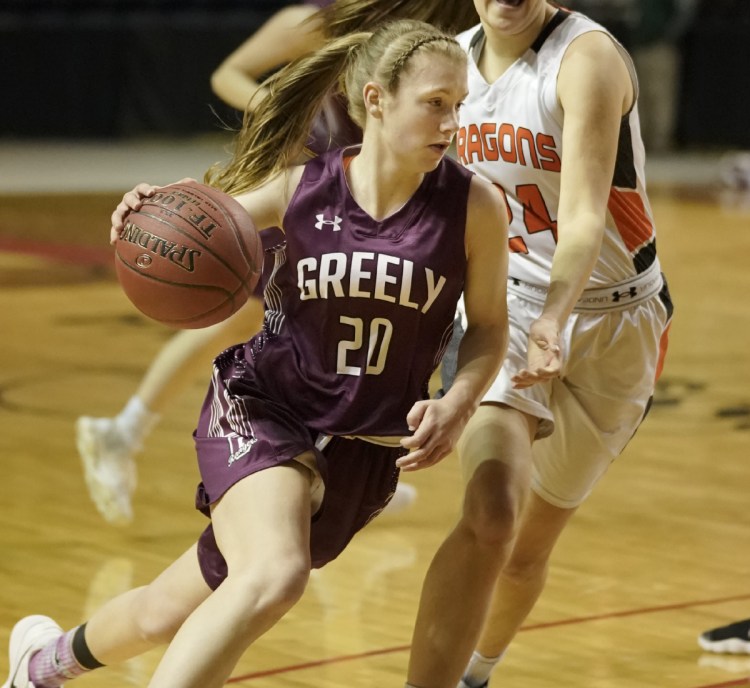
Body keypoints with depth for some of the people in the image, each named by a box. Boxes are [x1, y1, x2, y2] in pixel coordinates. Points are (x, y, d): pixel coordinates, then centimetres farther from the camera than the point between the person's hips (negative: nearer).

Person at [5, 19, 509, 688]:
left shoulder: (473, 206, -12)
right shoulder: (299, 187, -10)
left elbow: (489, 327, 1)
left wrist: (457, 404, -18)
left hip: (363, 450, 2)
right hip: (260, 407, -2)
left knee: (171, 616, 9)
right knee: (275, 576, -32)